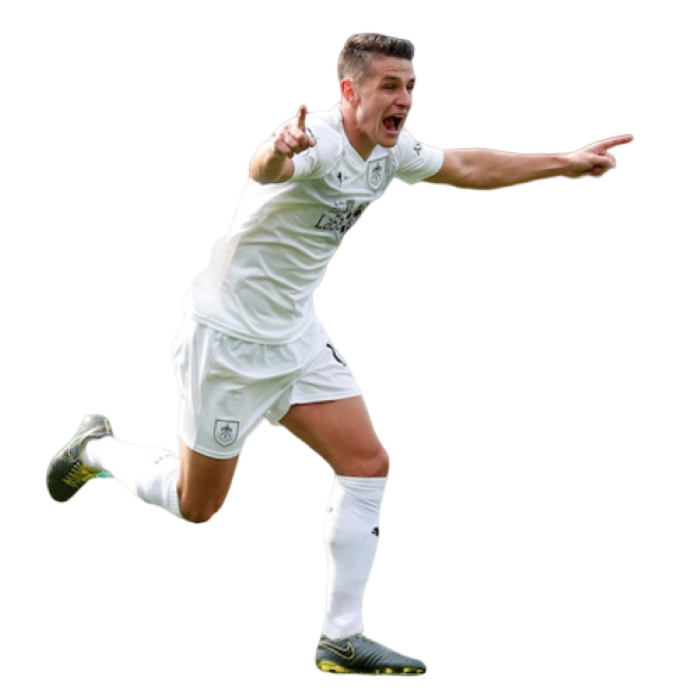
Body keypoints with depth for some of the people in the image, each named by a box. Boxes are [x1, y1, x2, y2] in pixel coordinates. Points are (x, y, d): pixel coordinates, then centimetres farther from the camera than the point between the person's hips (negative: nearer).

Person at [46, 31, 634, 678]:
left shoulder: (391, 151, -1)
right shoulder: (316, 140, -28)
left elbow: (468, 168, 16)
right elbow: (264, 166, -52)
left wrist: (565, 162, 14)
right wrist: (279, 152, -77)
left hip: (297, 335, 8)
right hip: (226, 338, -8)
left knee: (368, 465, -4)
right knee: (196, 505, 5)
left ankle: (341, 640, 1)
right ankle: (98, 447, 34)